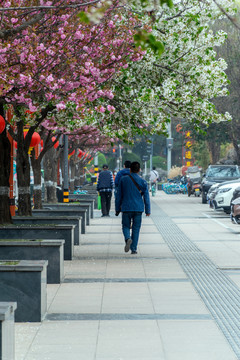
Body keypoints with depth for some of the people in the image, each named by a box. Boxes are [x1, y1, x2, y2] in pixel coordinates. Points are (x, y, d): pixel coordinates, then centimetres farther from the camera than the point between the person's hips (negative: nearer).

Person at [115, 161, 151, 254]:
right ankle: (134, 248, 6)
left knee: (126, 226, 11)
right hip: (138, 208, 0)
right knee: (136, 229, 7)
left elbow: (119, 195, 3)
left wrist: (117, 209, 10)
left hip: (126, 208, 0)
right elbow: (146, 197, 0)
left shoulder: (123, 180, 0)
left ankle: (128, 238, -19)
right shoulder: (143, 182, -1)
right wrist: (147, 211, 7)